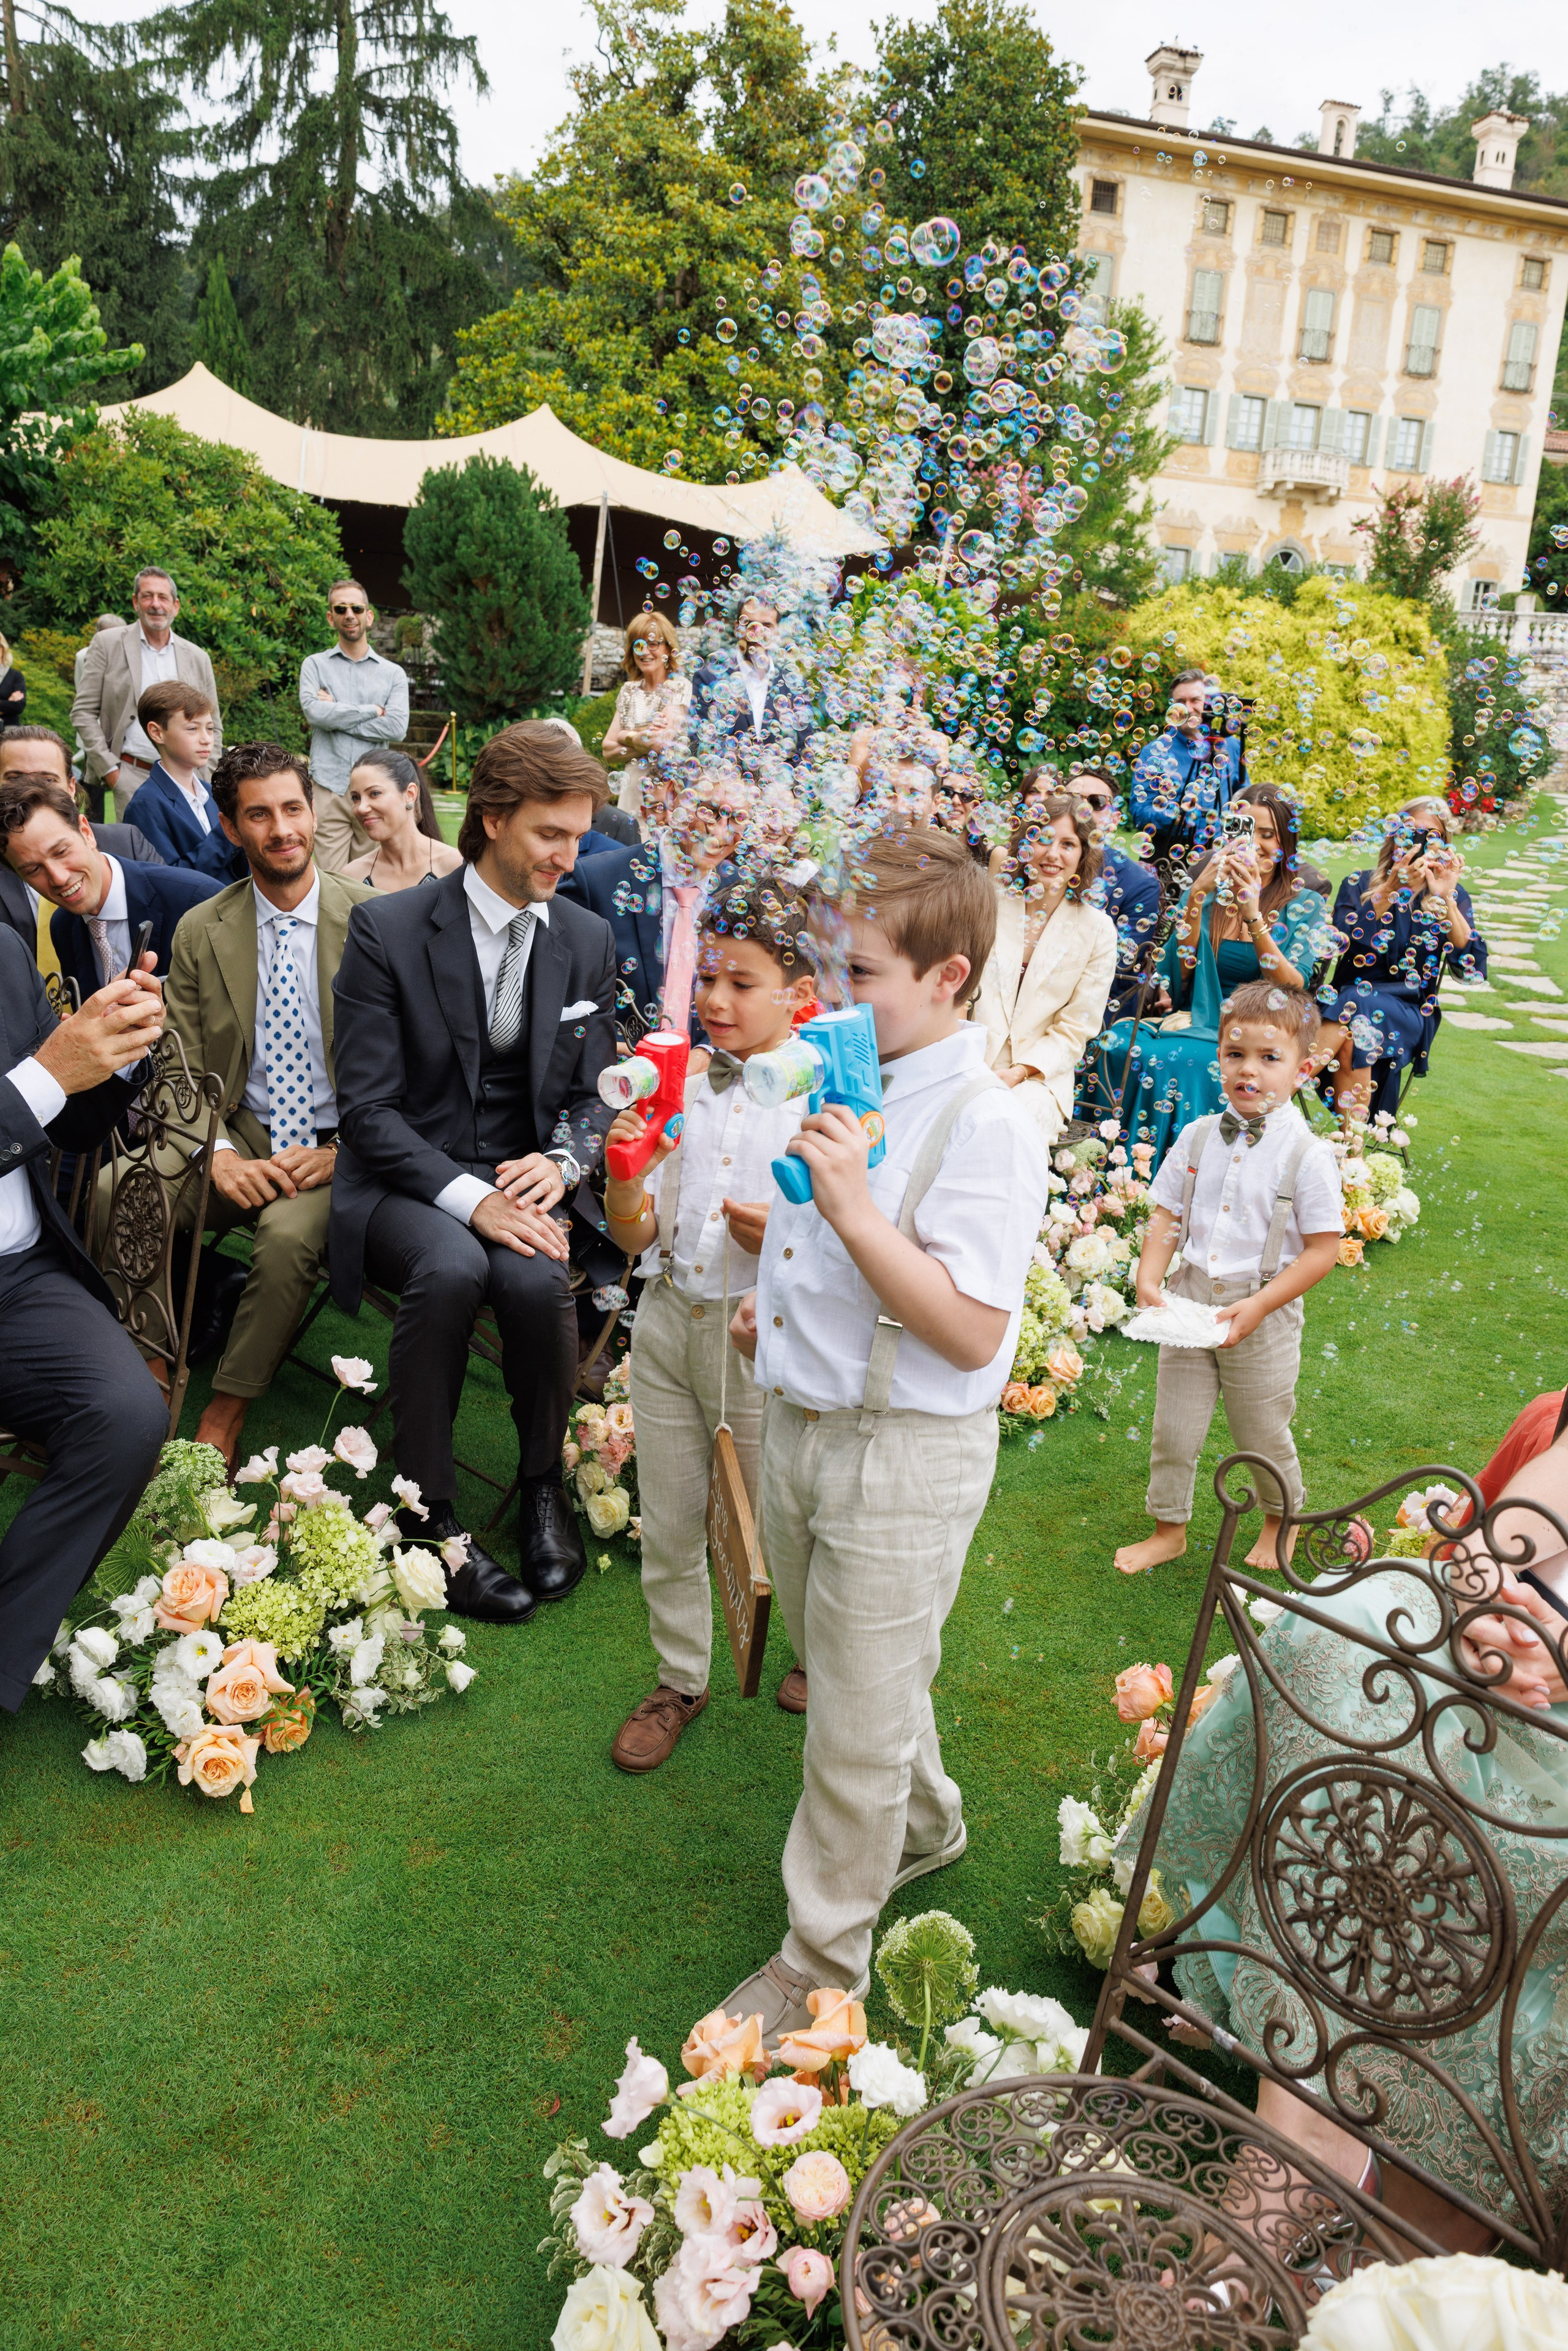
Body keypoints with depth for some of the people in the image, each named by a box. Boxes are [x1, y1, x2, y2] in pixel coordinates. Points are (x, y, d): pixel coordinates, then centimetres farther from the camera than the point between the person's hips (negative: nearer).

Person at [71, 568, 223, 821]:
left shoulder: (197, 658, 13)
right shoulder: (108, 644, 5)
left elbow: (213, 727, 17)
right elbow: (83, 712, 2)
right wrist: (109, 769, -6)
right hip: (132, 776, -3)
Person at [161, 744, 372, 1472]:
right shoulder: (200, 932, 6)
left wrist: (340, 1153, -13)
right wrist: (219, 1156, -14)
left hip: (335, 1145, -3)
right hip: (238, 1134, 3)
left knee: (290, 1234, -33)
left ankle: (224, 1419, -15)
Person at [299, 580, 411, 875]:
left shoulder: (393, 673, 12)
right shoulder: (315, 665, 11)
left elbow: (397, 728, -5)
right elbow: (314, 711, -8)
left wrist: (336, 715, -5)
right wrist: (372, 711, -4)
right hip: (329, 787, -1)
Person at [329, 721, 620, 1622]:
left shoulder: (589, 940, 6)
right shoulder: (388, 928, -7)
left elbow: (594, 1096, 11)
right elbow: (367, 1107, -10)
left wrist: (561, 1162, -13)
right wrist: (468, 1197, -24)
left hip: (526, 1179, 3)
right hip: (408, 1183, -2)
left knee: (537, 1279, -30)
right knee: (452, 1268, -34)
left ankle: (544, 1481, -2)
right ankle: (432, 1513, -15)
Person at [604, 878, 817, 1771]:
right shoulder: (683, 1089, 2)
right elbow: (636, 1236, 4)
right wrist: (623, 1171, -15)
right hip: (668, 1321, 5)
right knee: (669, 1525, 16)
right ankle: (681, 1681, 37)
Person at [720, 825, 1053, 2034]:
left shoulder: (987, 1126, -22)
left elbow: (972, 1333, -27)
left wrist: (856, 1214, -34)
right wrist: (772, 1293, 9)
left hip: (906, 1457, -8)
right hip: (801, 1423, 8)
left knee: (856, 1728, 9)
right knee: (853, 1678, 28)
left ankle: (823, 1955, 31)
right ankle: (924, 1821, 55)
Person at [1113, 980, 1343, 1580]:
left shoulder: (1308, 1154, -14)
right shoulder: (1198, 1138, -1)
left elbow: (1323, 1249, -13)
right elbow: (1165, 1216, 4)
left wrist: (1257, 1306, -19)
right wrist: (1148, 1280, -11)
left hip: (1264, 1316, -3)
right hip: (1190, 1301, 3)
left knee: (1261, 1431, 14)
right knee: (1173, 1427, 11)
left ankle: (1281, 1519, 43)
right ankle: (1169, 1529, 32)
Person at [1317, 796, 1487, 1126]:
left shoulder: (1452, 896, 10)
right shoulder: (1358, 885, 10)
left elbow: (1475, 971, -6)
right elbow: (1344, 944, -11)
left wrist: (1445, 900, -12)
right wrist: (1391, 890, -18)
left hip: (1410, 1012, -1)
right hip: (1349, 997, 1)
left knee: (1355, 1010, -34)